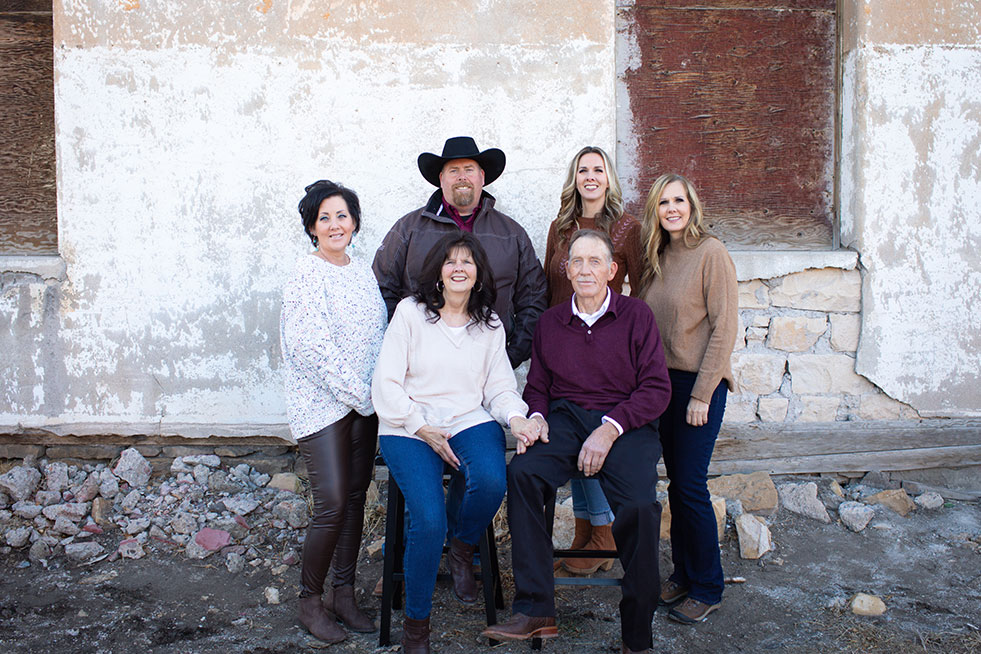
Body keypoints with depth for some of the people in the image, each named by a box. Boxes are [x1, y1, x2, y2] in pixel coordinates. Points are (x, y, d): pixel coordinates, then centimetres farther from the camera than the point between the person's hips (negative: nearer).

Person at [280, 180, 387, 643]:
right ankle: (309, 600, 10)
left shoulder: (362, 272, 13)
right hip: (322, 403, -6)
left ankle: (343, 594, 22)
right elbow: (313, 346, -16)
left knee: (355, 498, 9)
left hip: (365, 402, 6)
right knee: (333, 504, -9)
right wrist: (359, 393, -14)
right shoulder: (306, 275, -8)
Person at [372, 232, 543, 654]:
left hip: (470, 422, 3)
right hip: (409, 428, -2)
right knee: (429, 520, -24)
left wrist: (516, 419, -11)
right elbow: (386, 385, -2)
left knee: (491, 481, -31)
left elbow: (500, 387, 11)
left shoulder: (490, 324, 12)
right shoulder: (410, 312, 2)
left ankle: (462, 549, 4)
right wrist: (424, 429, -11)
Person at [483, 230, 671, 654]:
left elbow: (657, 388, -2)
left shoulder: (636, 315, 4)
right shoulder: (550, 322, 15)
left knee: (639, 504, -29)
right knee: (521, 472, -28)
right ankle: (534, 610, -22)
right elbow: (537, 387, 20)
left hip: (626, 422, -2)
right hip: (565, 418, 3)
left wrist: (610, 429, -14)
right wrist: (536, 417, -3)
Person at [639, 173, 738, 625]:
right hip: (662, 381, 6)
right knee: (675, 482, 12)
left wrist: (702, 393, -15)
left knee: (691, 486, -3)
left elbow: (724, 326, -13)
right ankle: (682, 574, 26)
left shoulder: (711, 253, -9)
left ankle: (707, 589, 12)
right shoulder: (658, 258, 11)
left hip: (699, 384, -6)